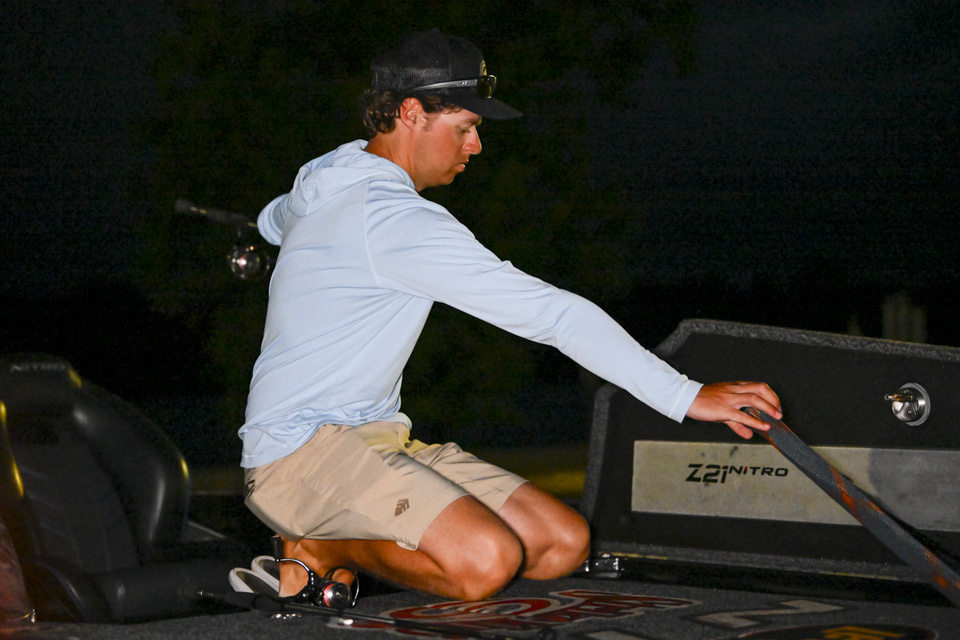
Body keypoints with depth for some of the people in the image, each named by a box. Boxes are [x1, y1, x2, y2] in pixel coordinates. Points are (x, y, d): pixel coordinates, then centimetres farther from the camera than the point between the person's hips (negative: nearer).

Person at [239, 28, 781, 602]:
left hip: (379, 440, 10)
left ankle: (329, 541, 5)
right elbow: (551, 313, -22)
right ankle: (326, 548, -7)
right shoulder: (400, 220, -19)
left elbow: (275, 220, 40)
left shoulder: (328, 185, 13)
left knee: (565, 543, -3)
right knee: (487, 561, -34)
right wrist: (685, 397, -23)